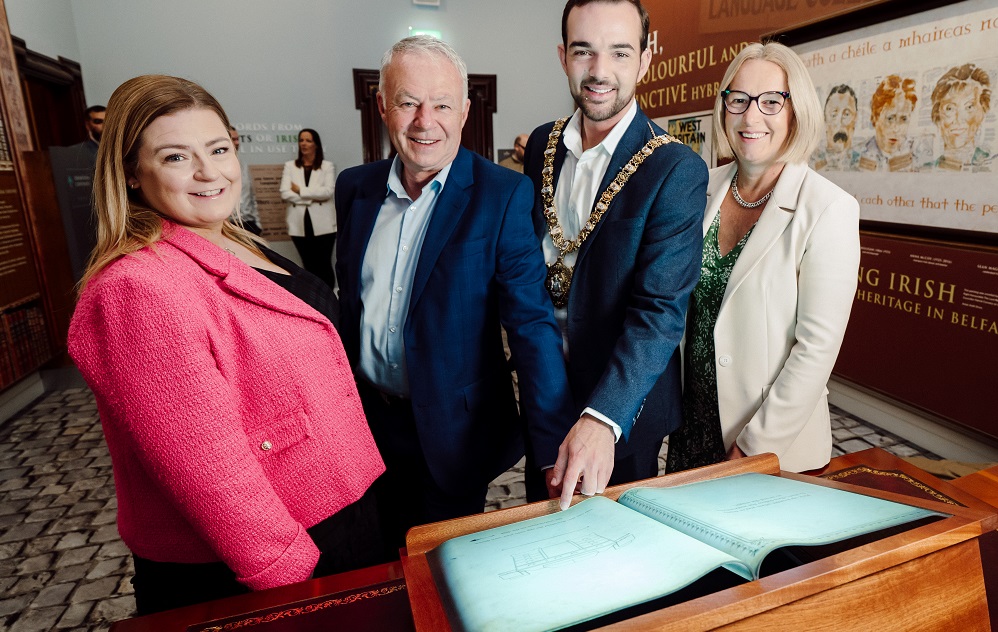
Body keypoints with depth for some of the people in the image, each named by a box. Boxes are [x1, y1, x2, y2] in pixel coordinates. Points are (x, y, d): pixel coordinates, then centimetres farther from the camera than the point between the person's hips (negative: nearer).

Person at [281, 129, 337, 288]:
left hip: (322, 223, -2)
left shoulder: (327, 166, 7)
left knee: (324, 265, -2)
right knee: (309, 266, 7)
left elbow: (328, 191, -10)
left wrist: (300, 190, -8)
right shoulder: (290, 166, 10)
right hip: (300, 224, 2)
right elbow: (285, 193, -2)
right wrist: (312, 198, -8)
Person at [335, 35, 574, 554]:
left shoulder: (503, 195, -16)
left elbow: (531, 323, -21)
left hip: (452, 429, -4)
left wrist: (557, 447, -26)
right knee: (387, 565, 26)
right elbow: (347, 300, 9)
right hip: (366, 418, 5)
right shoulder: (355, 187, 0)